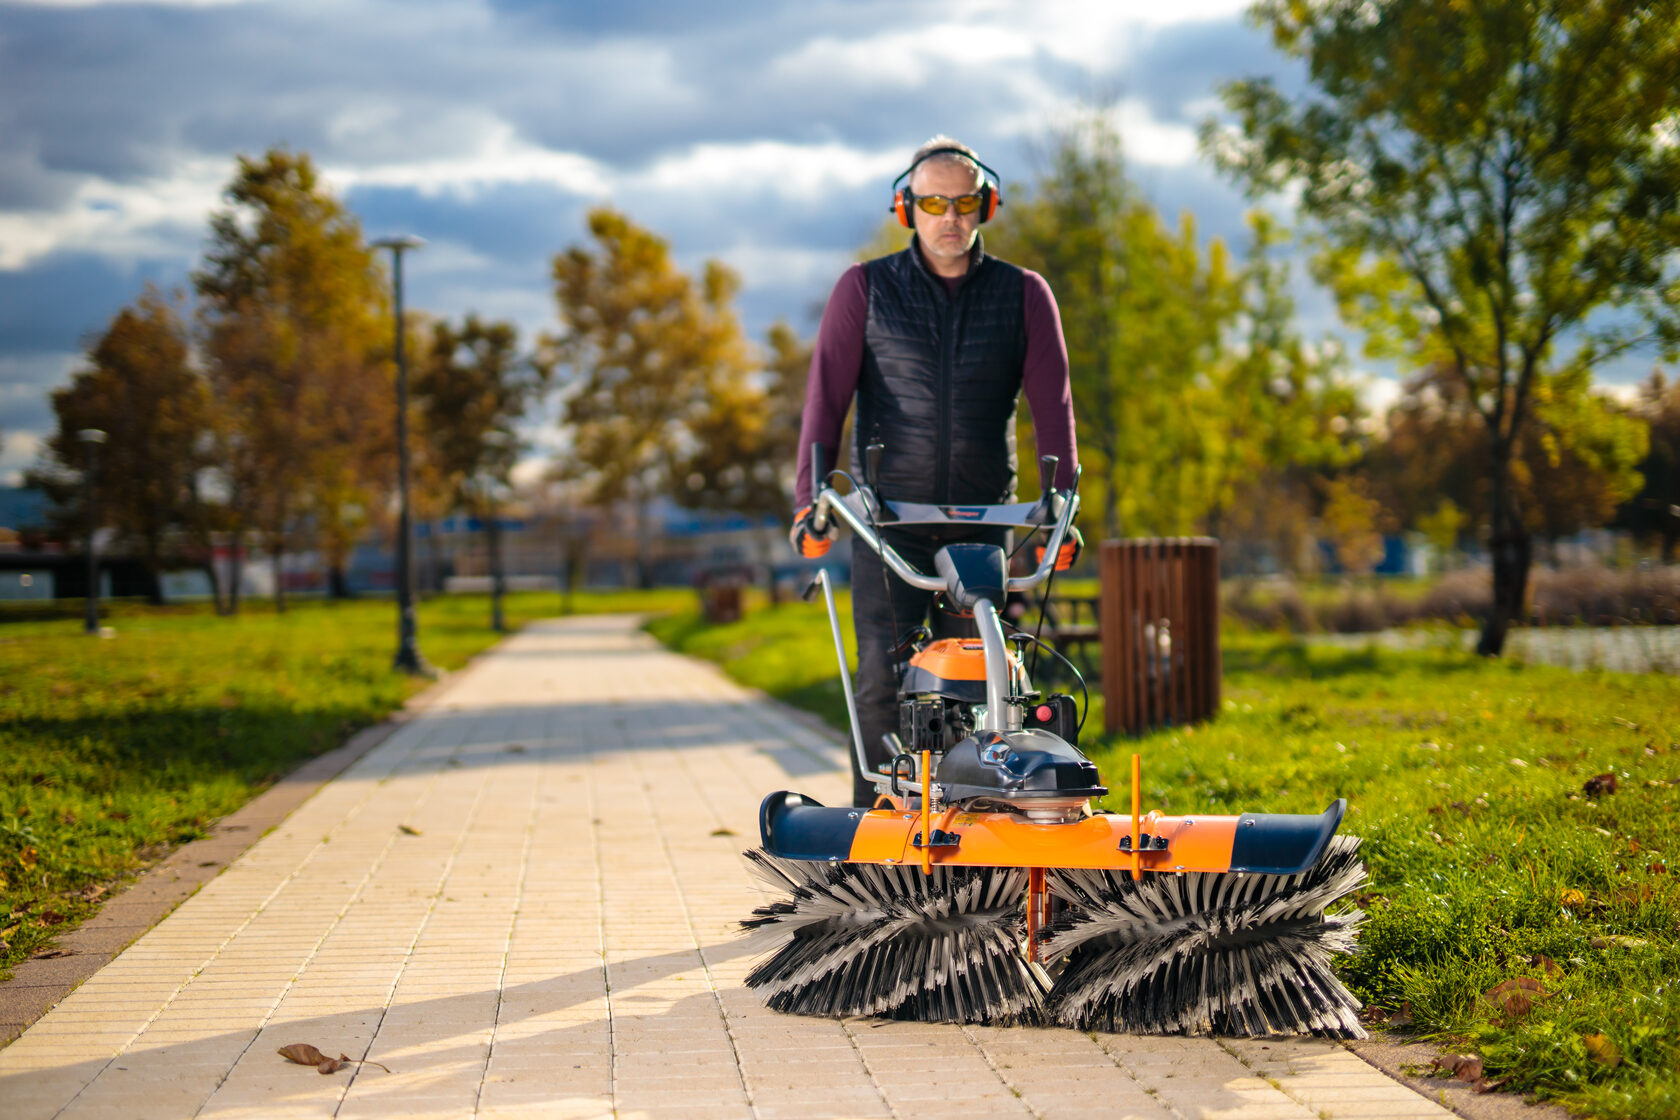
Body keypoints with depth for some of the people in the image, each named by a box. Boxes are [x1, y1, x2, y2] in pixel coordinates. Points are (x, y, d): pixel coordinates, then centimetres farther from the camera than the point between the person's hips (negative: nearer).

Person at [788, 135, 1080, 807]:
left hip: (983, 518, 1)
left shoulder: (1023, 294, 7)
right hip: (890, 516, -1)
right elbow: (827, 395, 2)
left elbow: (1051, 402, 3)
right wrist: (809, 499, -8)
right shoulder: (865, 289, 5)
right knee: (884, 677, -11)